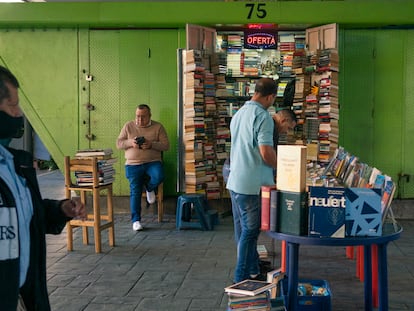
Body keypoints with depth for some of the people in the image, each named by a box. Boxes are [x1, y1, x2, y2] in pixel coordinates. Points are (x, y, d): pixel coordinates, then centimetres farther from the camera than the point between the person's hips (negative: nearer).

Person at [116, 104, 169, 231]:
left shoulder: (158, 127, 4)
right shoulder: (128, 126, 8)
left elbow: (166, 145, 0)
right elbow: (118, 143, 7)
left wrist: (151, 144, -18)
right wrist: (130, 142, -14)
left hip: (152, 162, -1)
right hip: (133, 164, 1)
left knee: (158, 177, -30)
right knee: (135, 191, -5)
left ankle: (149, 188, 6)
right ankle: (136, 220, 6)